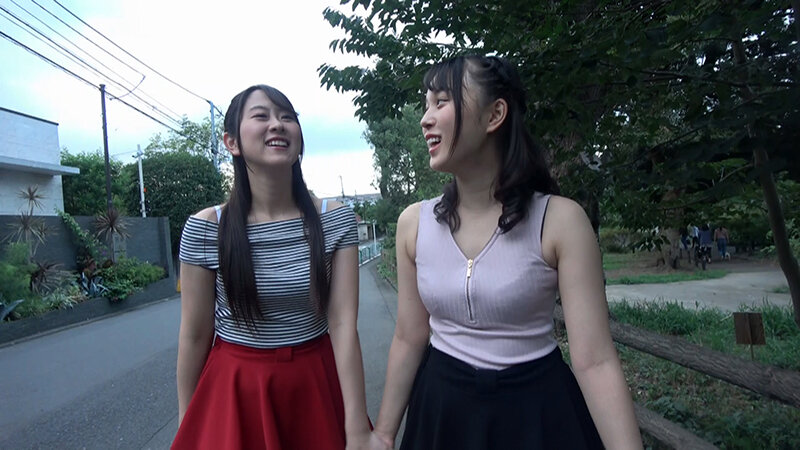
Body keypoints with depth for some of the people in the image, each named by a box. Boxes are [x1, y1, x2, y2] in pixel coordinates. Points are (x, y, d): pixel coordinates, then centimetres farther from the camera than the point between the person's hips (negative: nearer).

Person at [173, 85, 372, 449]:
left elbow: (343, 325, -13)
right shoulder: (204, 229, -11)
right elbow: (194, 337, -4)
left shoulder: (336, 221, -9)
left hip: (316, 387, 1)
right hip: (234, 392, 0)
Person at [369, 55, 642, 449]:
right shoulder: (413, 223, -6)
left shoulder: (559, 220, -16)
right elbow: (409, 339, 1)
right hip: (441, 410, 3)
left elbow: (595, 361, -16)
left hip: (537, 412, -3)